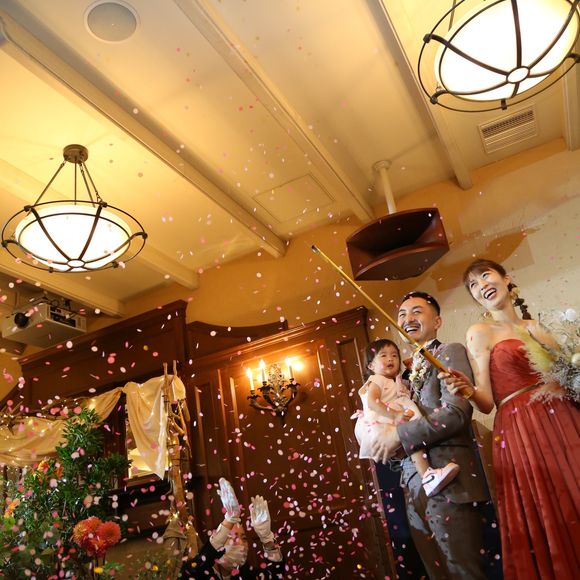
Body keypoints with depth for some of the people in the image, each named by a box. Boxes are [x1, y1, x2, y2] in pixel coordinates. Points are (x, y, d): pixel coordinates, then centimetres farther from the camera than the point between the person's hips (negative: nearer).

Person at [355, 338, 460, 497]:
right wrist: (395, 415, -26)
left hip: (396, 425, 10)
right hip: (379, 426, -10)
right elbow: (372, 402, -18)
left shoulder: (397, 383, 31)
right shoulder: (377, 380, 1)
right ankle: (426, 476, -40)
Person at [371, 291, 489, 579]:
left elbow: (456, 412, -16)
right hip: (415, 484, 8)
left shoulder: (450, 352, -3)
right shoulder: (409, 370, 20)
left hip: (448, 481, -7)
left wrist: (399, 435, -15)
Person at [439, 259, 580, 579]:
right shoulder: (480, 332, 1)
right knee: (546, 521, -1)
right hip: (522, 432, -4)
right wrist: (466, 389, -25)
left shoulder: (534, 326, 15)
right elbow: (486, 403, -6)